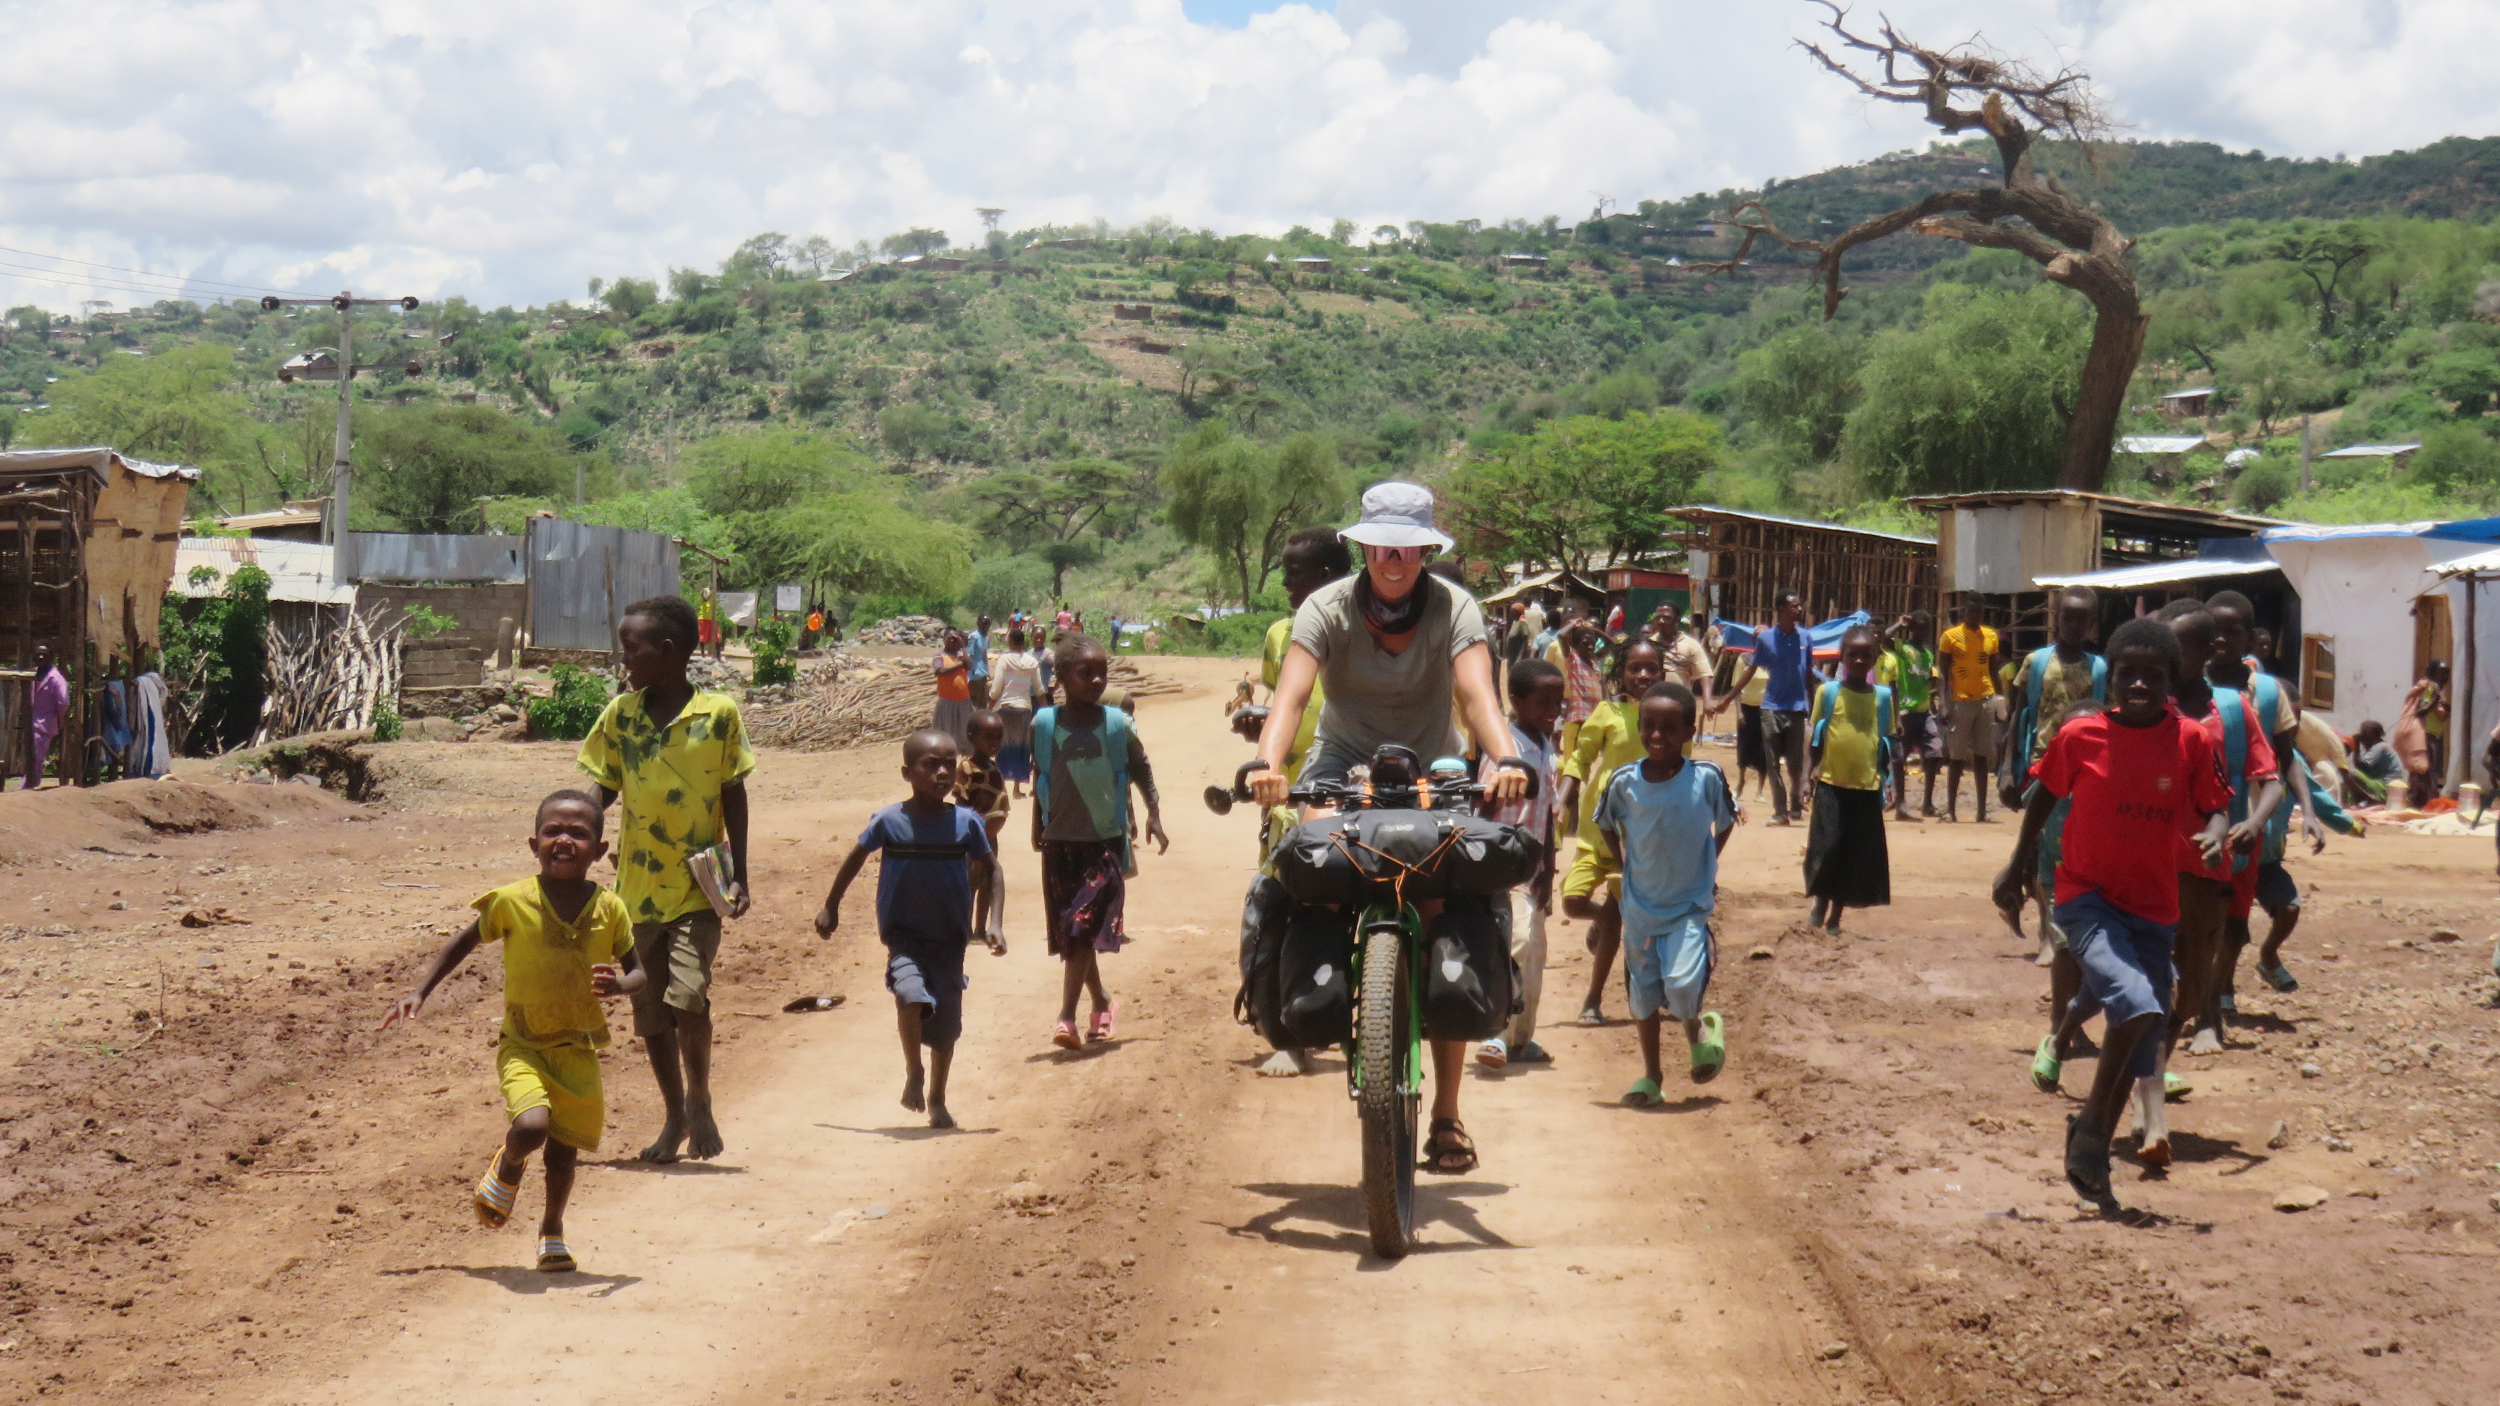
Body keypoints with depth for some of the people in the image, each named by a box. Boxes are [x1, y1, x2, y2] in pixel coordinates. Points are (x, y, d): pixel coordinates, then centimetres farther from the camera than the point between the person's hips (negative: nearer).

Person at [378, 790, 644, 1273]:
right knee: (530, 1127, -24)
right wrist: (419, 993, 0)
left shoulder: (609, 910, -7)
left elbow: (640, 971, 1)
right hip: (523, 1043, -2)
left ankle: (552, 1226, 38)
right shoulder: (512, 902, -11)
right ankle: (507, 1169, 12)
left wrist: (620, 984, -23)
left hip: (579, 1049, 2)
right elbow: (463, 942, 4)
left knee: (565, 1144, 12)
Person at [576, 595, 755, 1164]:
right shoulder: (621, 714, 3)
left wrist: (739, 876, -2)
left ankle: (699, 1100, 5)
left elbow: (733, 796, 0)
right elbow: (601, 791, 10)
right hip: (638, 885, 4)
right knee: (650, 1012, 8)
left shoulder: (719, 713, -5)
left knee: (688, 995, -18)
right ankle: (674, 1117, 25)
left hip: (698, 886, -4)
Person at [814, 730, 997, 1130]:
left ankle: (937, 1099, 31)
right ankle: (913, 1074, -5)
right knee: (911, 994, -29)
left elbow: (990, 869, 3)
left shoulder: (966, 822, -8)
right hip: (904, 935, -2)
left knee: (947, 1023, 8)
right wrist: (830, 906, 11)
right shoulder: (889, 821, -11)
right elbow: (856, 857, 5)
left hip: (950, 938, 2)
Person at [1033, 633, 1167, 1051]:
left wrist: (1154, 816, 3)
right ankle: (1102, 1001, 28)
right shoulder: (1044, 724, -2)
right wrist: (1038, 827, 18)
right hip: (1060, 843, 2)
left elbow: (1141, 771, 8)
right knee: (1069, 933, 8)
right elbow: (1040, 778, 11)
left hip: (1106, 842, -2)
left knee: (1085, 927, -12)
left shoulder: (1117, 724, -4)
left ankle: (1066, 1016, -12)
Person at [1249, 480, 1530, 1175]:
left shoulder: (1453, 607, -13)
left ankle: (1447, 1113, -3)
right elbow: (1291, 691, -27)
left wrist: (1507, 758, -49)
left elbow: (1477, 691, -29)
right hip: (1346, 759, 0)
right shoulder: (1327, 608, -12)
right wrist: (1267, 761, -47)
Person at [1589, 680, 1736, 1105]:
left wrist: (1704, 866, 2)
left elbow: (1725, 823, 5)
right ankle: (1650, 1074, 28)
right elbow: (1606, 823, 10)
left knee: (1682, 984, -18)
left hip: (1690, 905, -3)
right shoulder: (1624, 781, -9)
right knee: (1643, 993, 12)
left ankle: (1700, 1029, 16)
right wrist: (1625, 863, 4)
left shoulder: (1707, 778, -13)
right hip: (1640, 905, 3)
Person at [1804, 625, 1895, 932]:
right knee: (1827, 846, -10)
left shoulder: (1883, 697, 5)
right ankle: (1819, 905, 13)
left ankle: (1835, 917, 18)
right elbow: (1814, 744, 7)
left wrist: (1883, 776, 2)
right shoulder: (1828, 692, 1)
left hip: (1867, 788, 2)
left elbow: (1888, 742, 11)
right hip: (1831, 784, -2)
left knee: (1857, 854, 5)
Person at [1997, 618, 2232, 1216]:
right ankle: (2091, 1122, -7)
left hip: (2153, 909, 3)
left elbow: (2215, 805, 0)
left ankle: (2094, 1150, 30)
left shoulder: (2193, 741, -6)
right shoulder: (2080, 735, -7)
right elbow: (2046, 795, 9)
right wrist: (2018, 865, 16)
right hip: (2086, 898, -3)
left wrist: (2216, 834, -24)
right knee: (2136, 1002, -27)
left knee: (2140, 1051, 10)